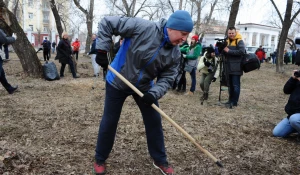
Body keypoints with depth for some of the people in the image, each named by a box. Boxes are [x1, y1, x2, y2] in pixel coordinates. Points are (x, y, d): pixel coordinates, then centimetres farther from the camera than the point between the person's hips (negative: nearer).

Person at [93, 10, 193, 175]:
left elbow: (167, 78, -9)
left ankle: (160, 160, 28)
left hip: (144, 87, 5)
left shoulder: (175, 54, -12)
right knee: (109, 122, 7)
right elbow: (107, 22, -22)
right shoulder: (142, 27, -28)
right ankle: (99, 160, 30)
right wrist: (102, 51, -24)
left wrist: (153, 94, -28)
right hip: (117, 83, -4)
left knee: (154, 122, 7)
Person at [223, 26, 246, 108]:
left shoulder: (239, 41, -4)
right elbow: (224, 52, 21)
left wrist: (229, 51, -19)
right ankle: (231, 100, 19)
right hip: (228, 67, 7)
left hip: (236, 68, -7)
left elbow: (242, 51, -19)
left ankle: (234, 102, 0)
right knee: (230, 85, 11)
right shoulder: (227, 41, 17)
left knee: (236, 85, -4)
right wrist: (222, 49, -2)